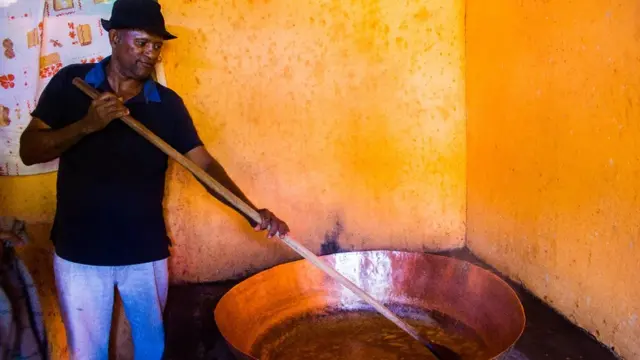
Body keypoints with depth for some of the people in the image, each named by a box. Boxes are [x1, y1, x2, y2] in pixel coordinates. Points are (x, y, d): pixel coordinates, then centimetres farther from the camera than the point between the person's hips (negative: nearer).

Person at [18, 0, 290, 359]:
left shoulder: (167, 103, -3)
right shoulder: (71, 82, -5)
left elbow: (205, 163, -8)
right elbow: (29, 150, -7)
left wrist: (252, 213, -21)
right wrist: (86, 125, -24)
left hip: (146, 252, 1)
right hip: (80, 252, -1)